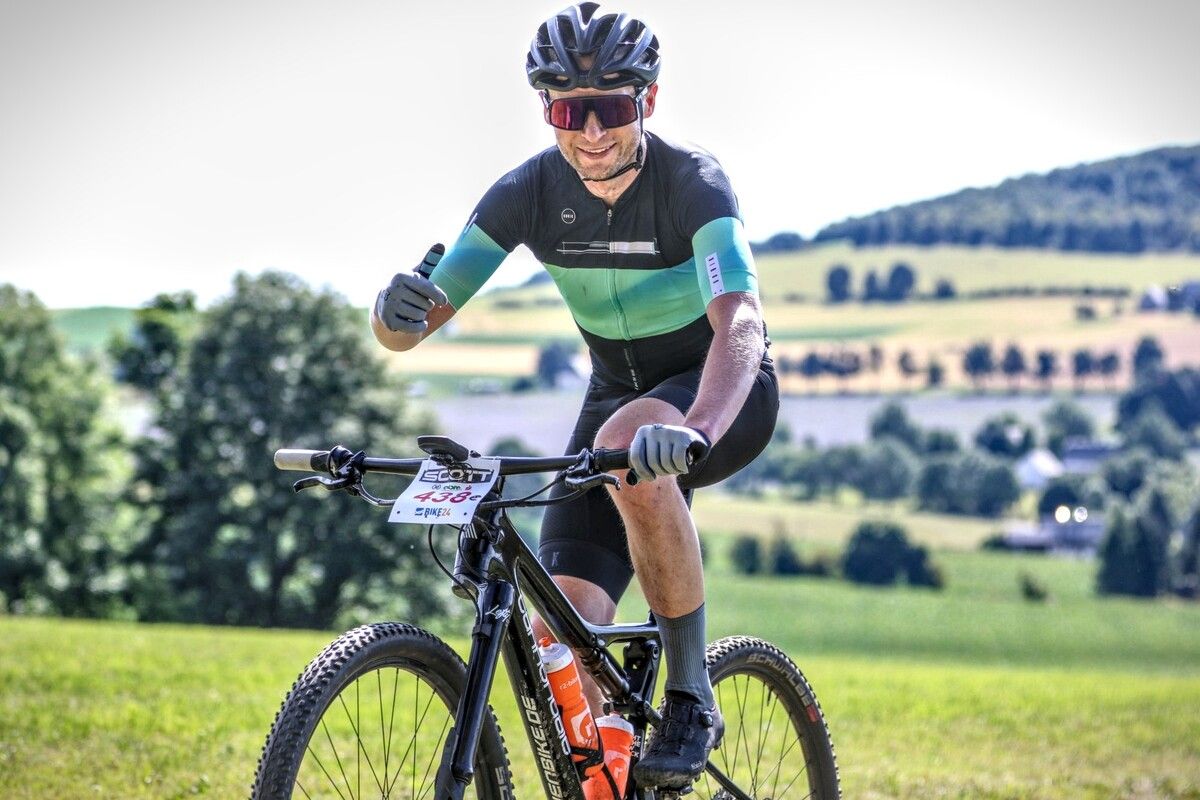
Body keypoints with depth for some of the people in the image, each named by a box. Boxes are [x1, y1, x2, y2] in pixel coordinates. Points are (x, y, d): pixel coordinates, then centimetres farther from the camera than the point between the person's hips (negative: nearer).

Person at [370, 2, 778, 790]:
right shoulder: (528, 192, -15)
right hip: (617, 392, 4)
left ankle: (692, 698, -25)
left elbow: (739, 319, -42)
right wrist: (400, 311, -43)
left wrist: (693, 429, -61)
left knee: (630, 438, -40)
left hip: (723, 394, -4)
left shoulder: (693, 182, -25)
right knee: (561, 642, -16)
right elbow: (411, 327, -16)